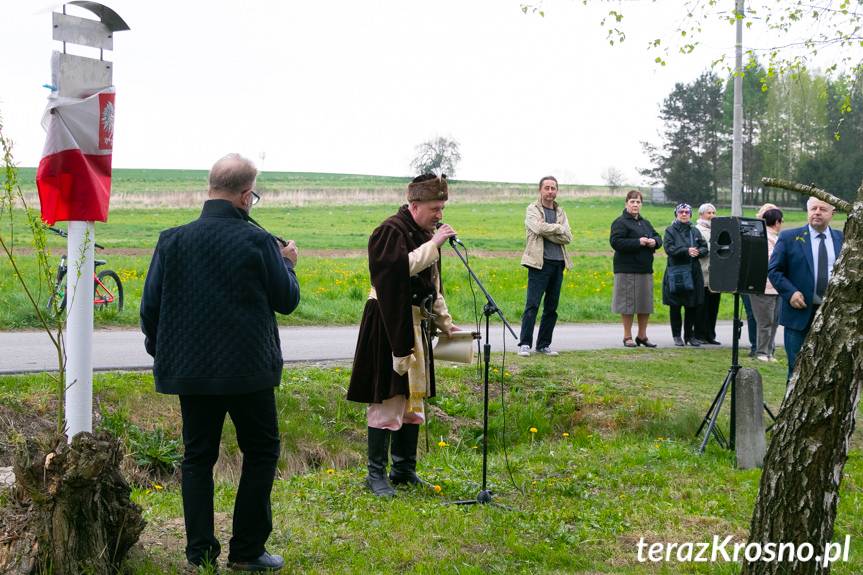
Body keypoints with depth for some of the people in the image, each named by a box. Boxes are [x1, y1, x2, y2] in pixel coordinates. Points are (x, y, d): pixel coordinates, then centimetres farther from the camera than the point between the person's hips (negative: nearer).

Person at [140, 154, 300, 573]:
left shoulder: (173, 240, -2)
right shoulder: (258, 242, -11)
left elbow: (150, 306, 2)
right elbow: (287, 301, -2)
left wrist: (159, 350, 18)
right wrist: (287, 264, 17)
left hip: (190, 369, 3)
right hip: (247, 369, -3)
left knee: (198, 456, 12)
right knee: (261, 452, 11)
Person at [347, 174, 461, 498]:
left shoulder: (425, 233, 15)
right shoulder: (391, 231, -12)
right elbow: (400, 267, -29)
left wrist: (444, 322, 21)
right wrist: (433, 245, -25)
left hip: (418, 324, 9)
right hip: (390, 324, -9)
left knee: (413, 398, 13)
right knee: (387, 398, -6)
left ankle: (404, 469, 23)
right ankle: (376, 473, 2)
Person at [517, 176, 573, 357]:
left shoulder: (560, 212, 17)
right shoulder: (533, 209, 2)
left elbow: (568, 238, 3)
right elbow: (540, 228, -17)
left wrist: (548, 231, -8)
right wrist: (559, 228, -5)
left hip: (558, 263, 6)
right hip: (540, 262, -6)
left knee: (551, 308, 8)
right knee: (532, 305, -9)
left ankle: (544, 345, 14)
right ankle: (524, 344, -8)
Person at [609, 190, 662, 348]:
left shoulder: (645, 223, 18)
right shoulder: (620, 222, -6)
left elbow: (658, 237, 20)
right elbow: (615, 241, -17)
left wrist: (654, 241, -4)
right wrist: (638, 242, -19)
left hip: (645, 269, 7)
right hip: (627, 270, -7)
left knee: (646, 304, 9)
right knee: (628, 303, -3)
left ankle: (642, 335, 20)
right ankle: (627, 336, 6)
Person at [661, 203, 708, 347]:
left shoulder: (695, 232, 14)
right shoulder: (670, 231, 2)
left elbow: (704, 248, 8)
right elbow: (669, 248, -12)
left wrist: (698, 252, -14)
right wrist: (687, 251, -23)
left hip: (693, 273, 4)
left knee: (692, 306, 6)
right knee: (675, 306, 0)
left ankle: (689, 335, 15)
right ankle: (676, 336, 9)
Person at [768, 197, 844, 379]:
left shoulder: (842, 239, 8)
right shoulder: (789, 238, 1)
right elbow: (773, 269, 0)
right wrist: (790, 293, -13)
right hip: (800, 313, -2)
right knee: (797, 367, 2)